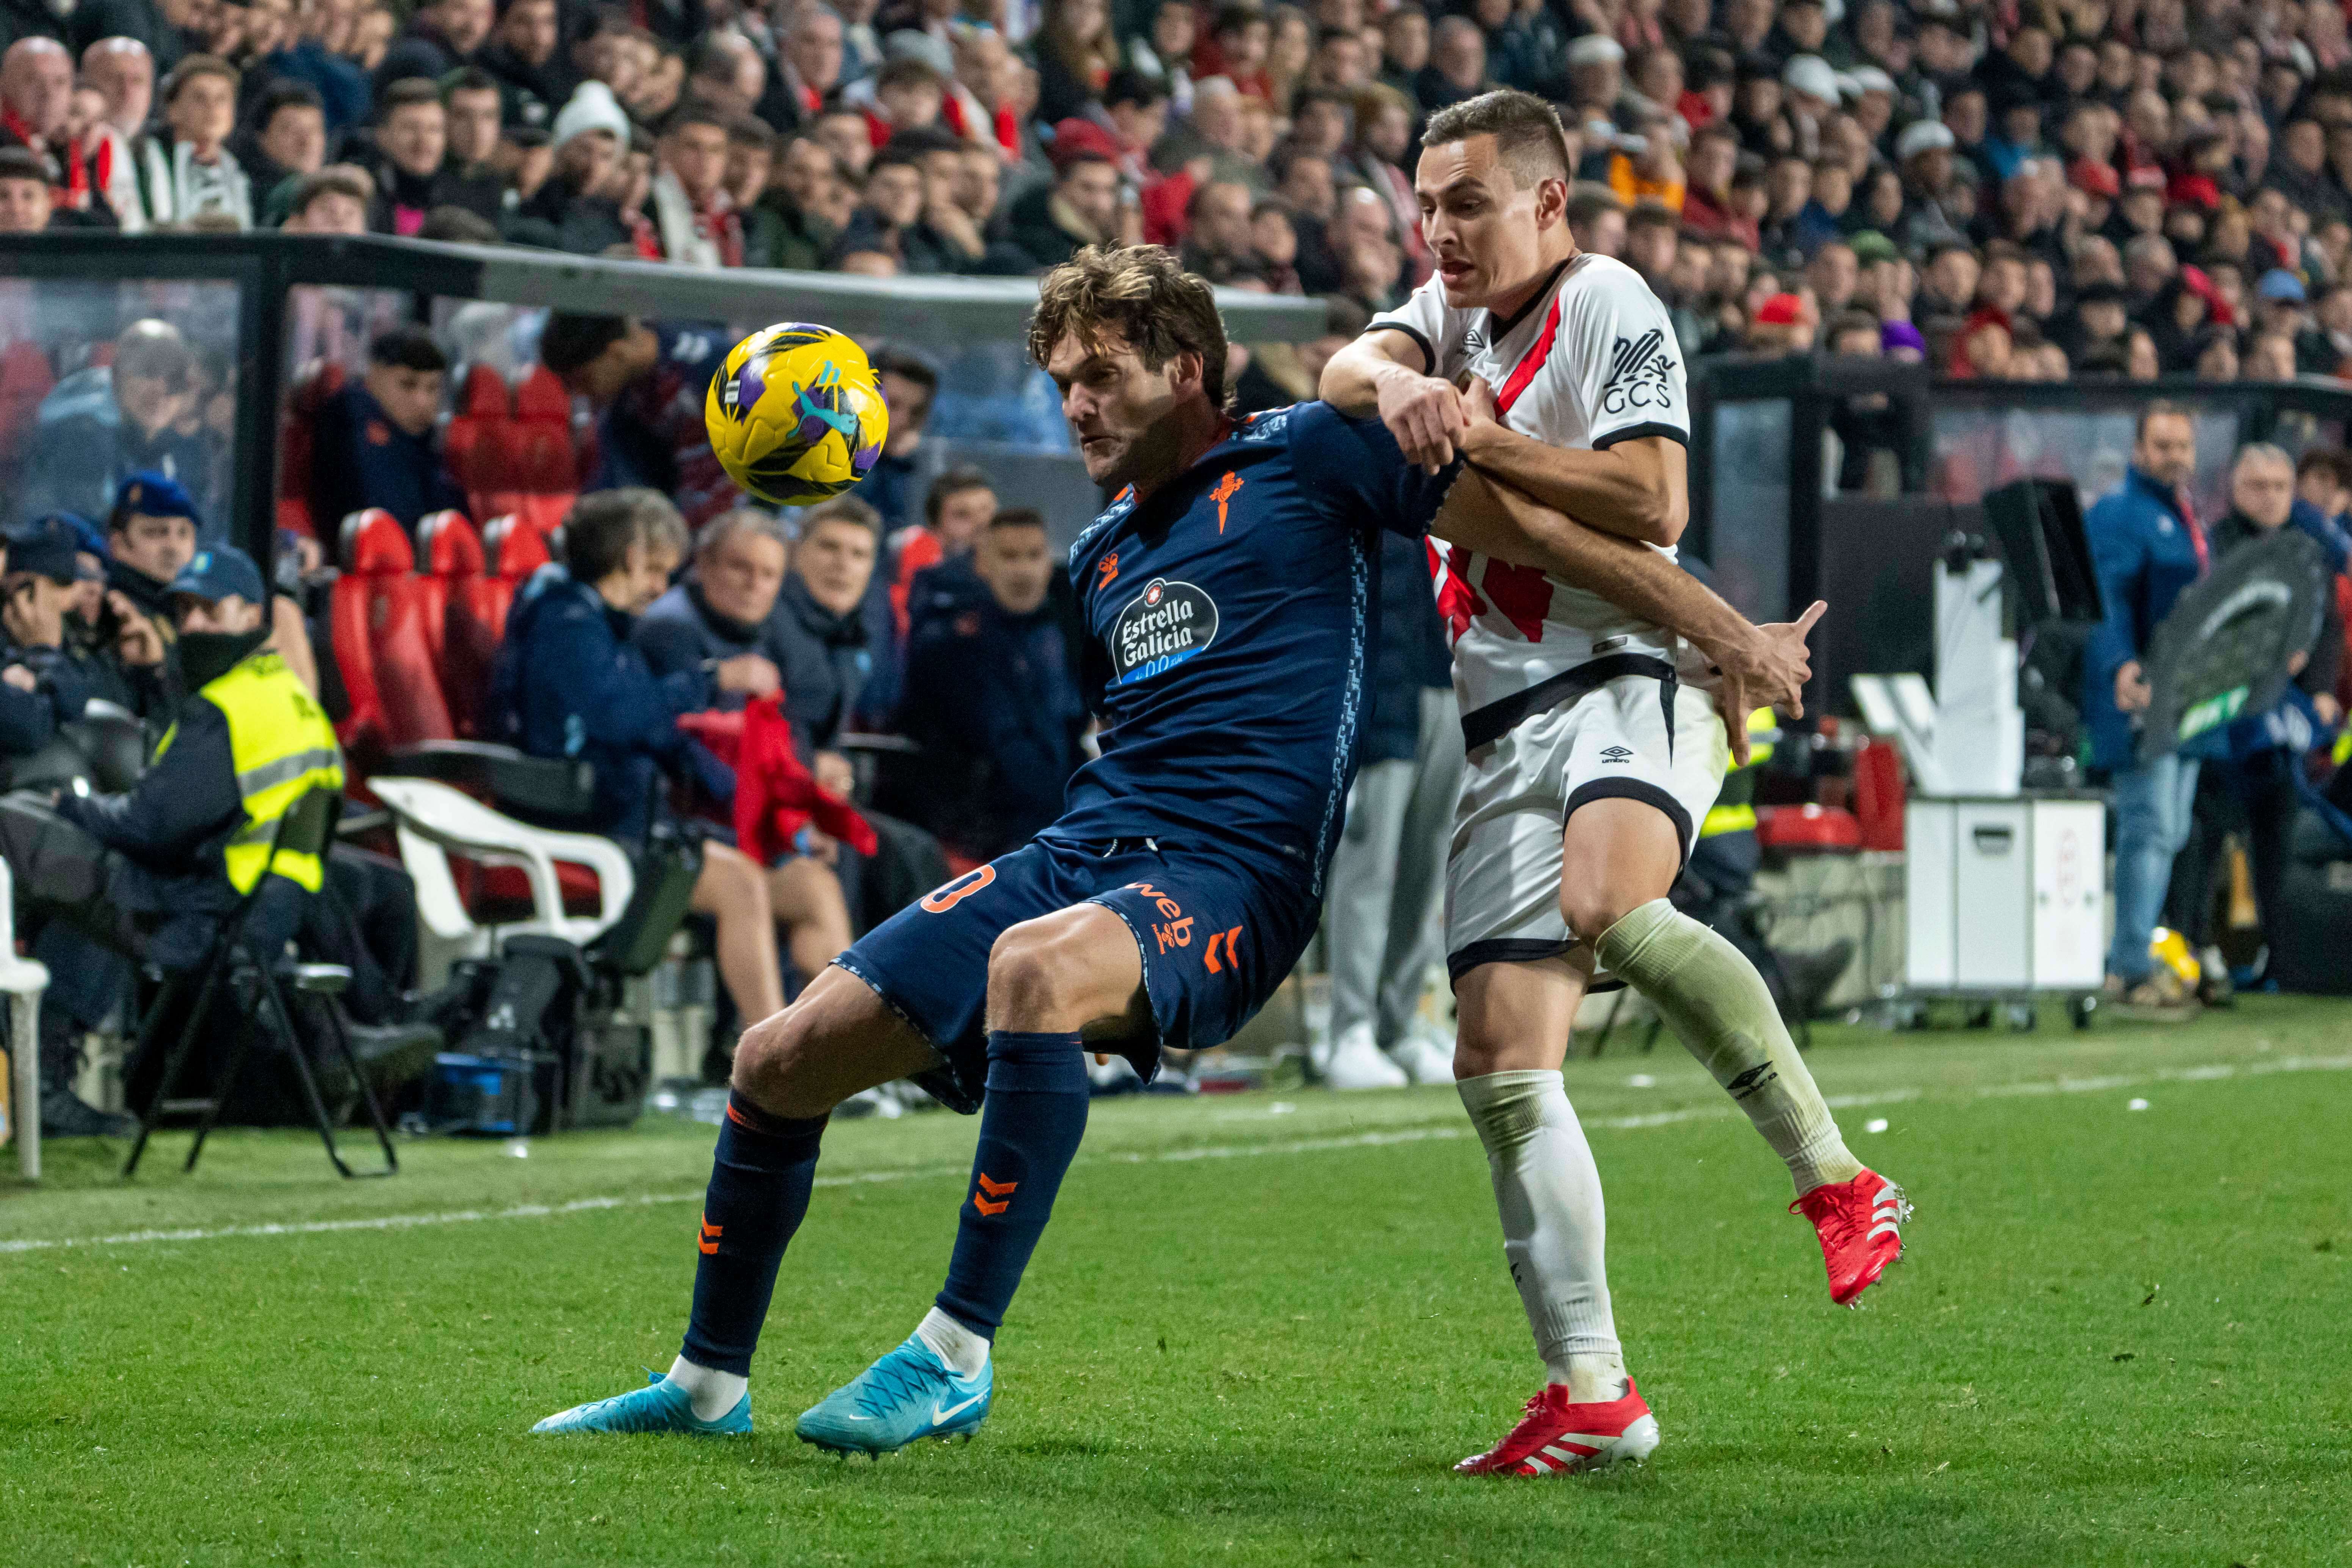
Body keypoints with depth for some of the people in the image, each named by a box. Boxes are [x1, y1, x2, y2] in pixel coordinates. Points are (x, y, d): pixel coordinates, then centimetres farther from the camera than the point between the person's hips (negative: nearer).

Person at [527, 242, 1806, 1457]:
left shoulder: (1304, 457, 1)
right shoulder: (1101, 553, 22)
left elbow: (1521, 521, 0)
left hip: (1230, 878, -8)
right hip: (1078, 852, 8)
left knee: (1034, 967, -41)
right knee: (781, 1061, 1)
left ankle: (957, 1358, -34)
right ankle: (708, 1384, 21)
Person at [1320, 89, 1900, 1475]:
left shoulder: (1609, 306, -2)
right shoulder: (1453, 310, 20)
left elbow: (1654, 501, -14)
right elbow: (1347, 368, 0)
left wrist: (1484, 438, -14)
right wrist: (1396, 385, -22)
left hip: (1630, 674, -8)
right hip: (1510, 724, 8)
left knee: (1610, 908, -37)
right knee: (1501, 1069, -3)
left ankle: (1837, 1179, -26)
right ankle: (1592, 1395, -1)